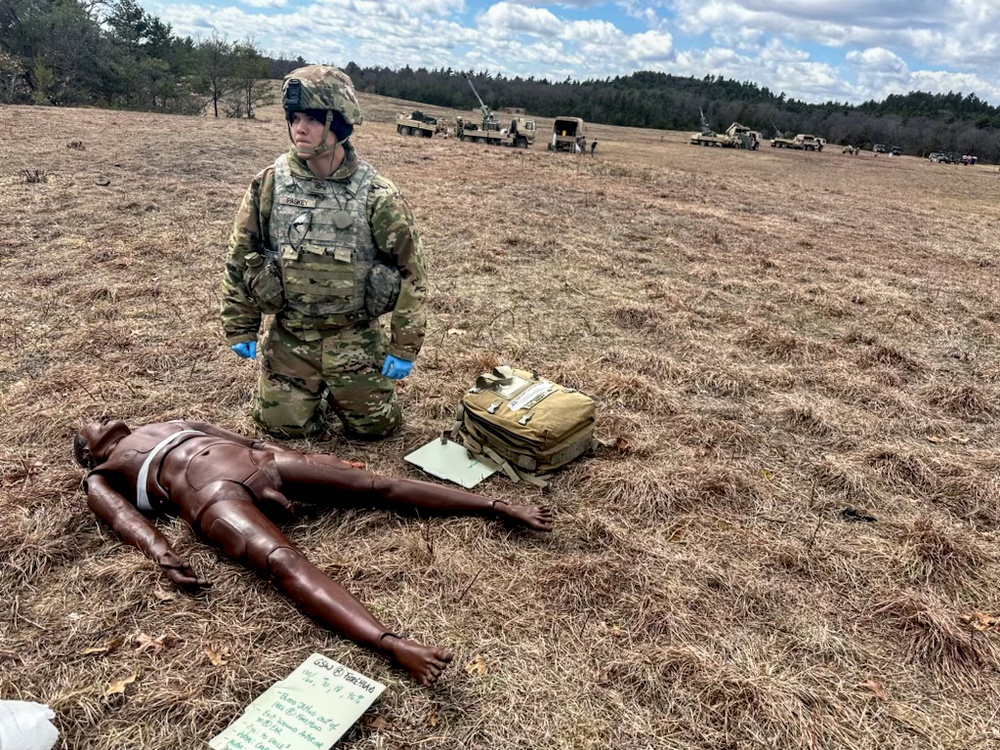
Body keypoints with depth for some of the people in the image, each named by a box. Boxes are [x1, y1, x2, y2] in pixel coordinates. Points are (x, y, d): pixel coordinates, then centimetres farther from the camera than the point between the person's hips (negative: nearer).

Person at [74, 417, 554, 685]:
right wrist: (160, 555, -20)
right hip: (209, 492, -6)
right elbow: (125, 517, 2)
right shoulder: (102, 478, 23)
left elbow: (241, 436, 29)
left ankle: (500, 507, -12)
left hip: (258, 462, 6)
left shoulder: (175, 425, 39)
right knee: (283, 562, -34)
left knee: (377, 485, -8)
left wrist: (308, 457, 19)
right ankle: (392, 645, -55)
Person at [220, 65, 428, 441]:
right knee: (285, 425, 9)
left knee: (373, 427, 9)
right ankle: (314, 389, 40)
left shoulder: (378, 196, -13)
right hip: (288, 336, 2)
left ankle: (343, 389, 40)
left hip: (355, 338, -1)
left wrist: (404, 348, -8)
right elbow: (239, 257, 3)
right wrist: (240, 328, 4)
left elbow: (410, 271, -8)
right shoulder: (269, 186, -7)